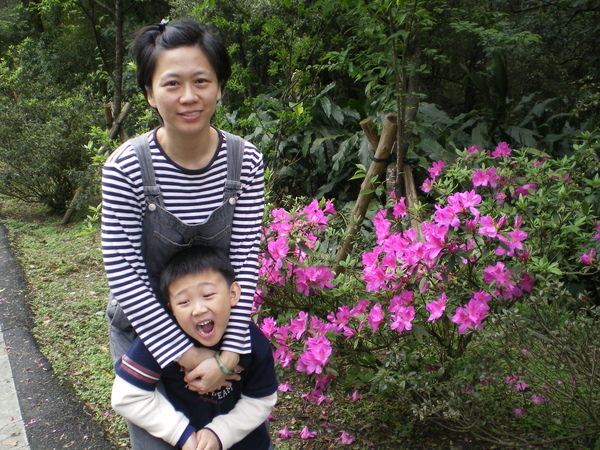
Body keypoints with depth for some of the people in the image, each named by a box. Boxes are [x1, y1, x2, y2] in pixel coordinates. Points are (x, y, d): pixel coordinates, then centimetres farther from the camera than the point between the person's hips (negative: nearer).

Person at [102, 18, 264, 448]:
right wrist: (189, 357, -19)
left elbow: (246, 260, -14)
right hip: (144, 331, -2)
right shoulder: (125, 167, -23)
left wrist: (229, 354, -17)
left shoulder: (245, 160, -16)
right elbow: (124, 275, -20)